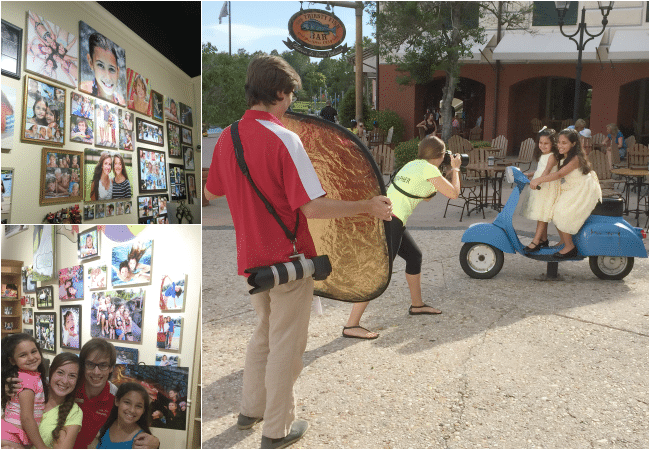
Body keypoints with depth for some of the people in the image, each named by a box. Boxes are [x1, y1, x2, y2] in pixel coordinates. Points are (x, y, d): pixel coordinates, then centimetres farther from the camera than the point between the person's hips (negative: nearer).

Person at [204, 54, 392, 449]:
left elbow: (212, 193, 14)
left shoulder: (227, 138, 0)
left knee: (264, 334, 26)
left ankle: (251, 409, 39)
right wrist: (369, 207, -15)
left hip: (251, 259, 7)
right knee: (286, 345, 9)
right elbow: (313, 207, -25)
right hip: (288, 260, -7)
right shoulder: (284, 139, -21)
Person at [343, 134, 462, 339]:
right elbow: (454, 193, 2)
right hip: (390, 222, -10)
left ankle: (417, 305, 40)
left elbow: (426, 196, 32)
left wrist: (444, 175, 28)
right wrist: (455, 169, 16)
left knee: (415, 256, 23)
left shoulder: (414, 165, 20)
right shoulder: (429, 169, -5)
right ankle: (351, 326, -11)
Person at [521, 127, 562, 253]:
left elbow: (547, 171, -27)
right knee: (541, 216, 14)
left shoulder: (552, 156, -13)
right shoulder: (542, 155, 17)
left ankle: (535, 242, -12)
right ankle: (544, 239, 23)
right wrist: (527, 175, 24)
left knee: (542, 216, -10)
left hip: (548, 187, -10)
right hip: (539, 187, 10)